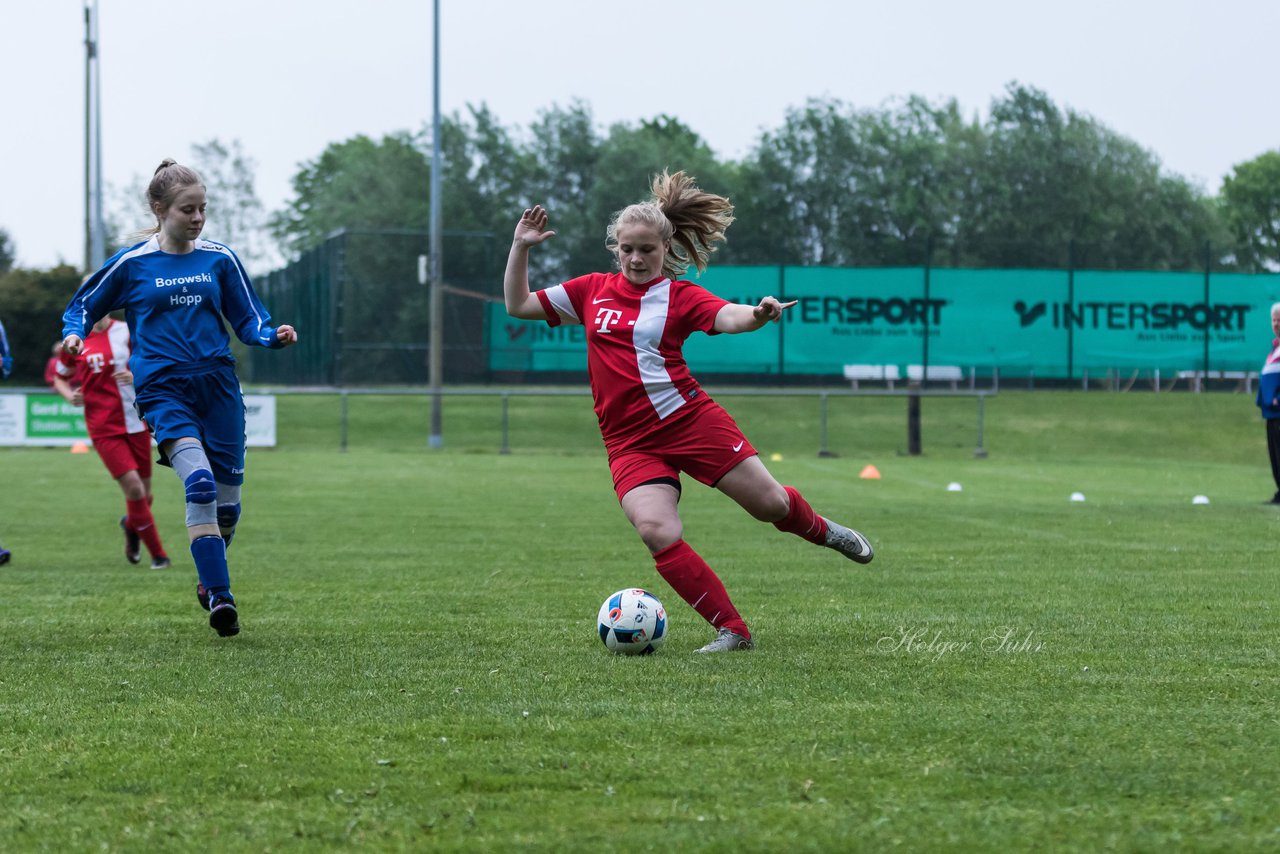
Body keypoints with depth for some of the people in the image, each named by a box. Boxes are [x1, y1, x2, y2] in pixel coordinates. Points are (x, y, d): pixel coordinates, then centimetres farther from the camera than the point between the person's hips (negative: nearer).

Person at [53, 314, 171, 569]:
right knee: (134, 488, -15)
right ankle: (158, 555, -3)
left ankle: (131, 525, 44)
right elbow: (59, 378, 17)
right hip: (103, 428, -1)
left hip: (135, 423, 2)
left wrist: (136, 377, -17)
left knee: (144, 495, 8)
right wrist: (70, 395, -4)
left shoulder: (128, 332, 1)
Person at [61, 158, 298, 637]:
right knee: (200, 484, -25)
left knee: (226, 500, 7)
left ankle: (210, 582, 35)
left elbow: (248, 321, 11)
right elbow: (83, 306, 14)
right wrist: (74, 334, -7)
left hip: (217, 384, 3)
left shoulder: (219, 259, 7)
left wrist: (274, 337, -10)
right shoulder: (131, 264, 2)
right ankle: (220, 598, -24)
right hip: (163, 389, -3)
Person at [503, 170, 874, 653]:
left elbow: (729, 317, -19)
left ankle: (822, 530, 40)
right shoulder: (593, 291, 11)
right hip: (630, 444, 2)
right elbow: (518, 306, 16)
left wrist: (758, 315, -42)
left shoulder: (681, 296, 1)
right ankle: (732, 632, -11)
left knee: (769, 503, 2)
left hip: (691, 419, -2)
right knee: (657, 532, -21)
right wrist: (521, 247, 4)